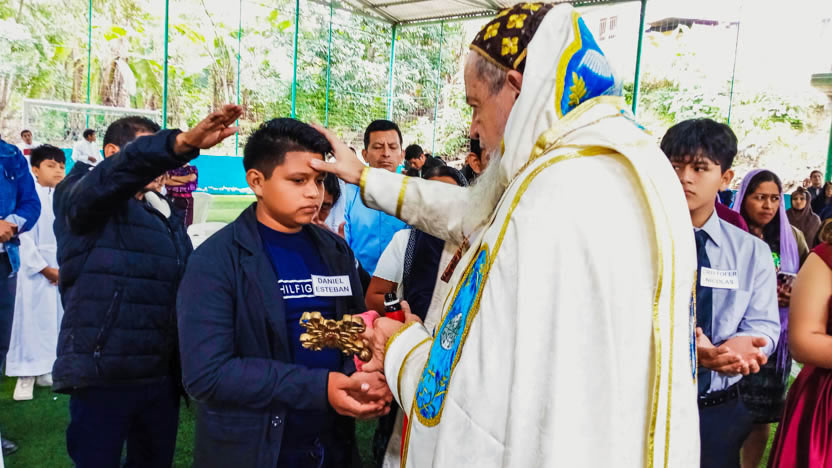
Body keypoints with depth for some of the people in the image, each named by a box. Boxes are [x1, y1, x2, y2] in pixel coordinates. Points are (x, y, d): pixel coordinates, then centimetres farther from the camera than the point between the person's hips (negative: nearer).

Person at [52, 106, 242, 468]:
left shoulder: (169, 216, 16)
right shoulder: (80, 194, -3)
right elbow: (119, 171, -27)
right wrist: (182, 143, -42)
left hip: (162, 375, 6)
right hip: (102, 376, -6)